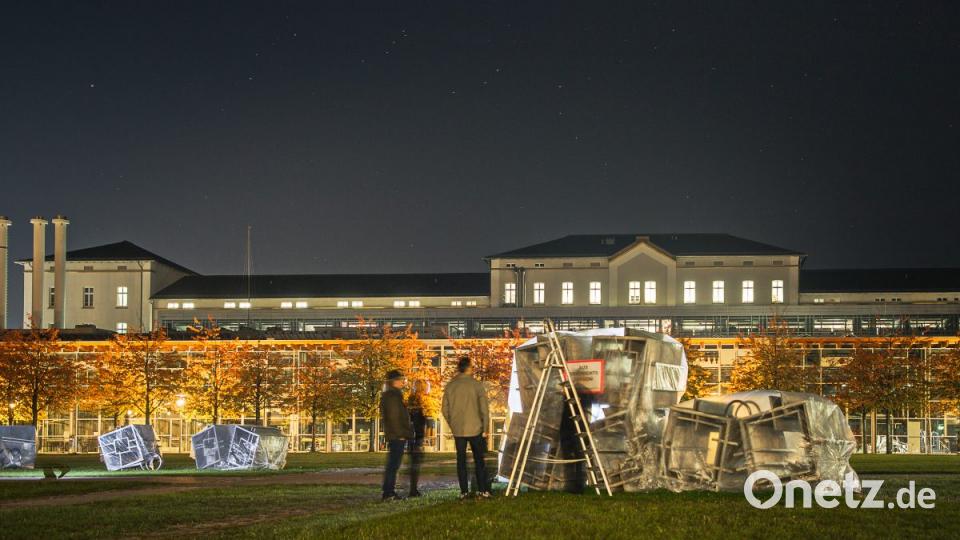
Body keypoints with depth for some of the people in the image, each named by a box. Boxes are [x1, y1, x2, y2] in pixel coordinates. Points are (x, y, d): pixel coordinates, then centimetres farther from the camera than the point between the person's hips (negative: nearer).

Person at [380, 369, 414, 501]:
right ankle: (389, 493, -10)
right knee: (393, 464, -10)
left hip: (394, 436, 11)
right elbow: (394, 417, -20)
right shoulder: (393, 396, -14)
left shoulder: (389, 395, 18)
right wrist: (400, 434, -19)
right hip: (397, 436, -11)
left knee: (392, 464, 13)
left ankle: (389, 492, 17)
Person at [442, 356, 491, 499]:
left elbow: (445, 410, 6)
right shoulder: (477, 385, -8)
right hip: (475, 429, -2)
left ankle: (464, 491, 7)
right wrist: (485, 428, -1)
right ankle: (483, 490, 5)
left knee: (461, 460, 8)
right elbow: (484, 409, -9)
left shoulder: (450, 386, 2)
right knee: (479, 460, 7)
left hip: (458, 430, 2)